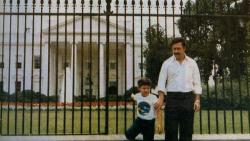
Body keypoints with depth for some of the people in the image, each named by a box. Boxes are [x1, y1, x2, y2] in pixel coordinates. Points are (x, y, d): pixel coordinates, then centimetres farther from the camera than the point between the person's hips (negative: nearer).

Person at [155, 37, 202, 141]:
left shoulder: (192, 63, 7)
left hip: (188, 98, 1)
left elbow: (197, 83, 7)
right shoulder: (167, 63, 3)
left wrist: (197, 100, -3)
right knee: (170, 129, 0)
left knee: (187, 130, 5)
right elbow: (161, 82, -2)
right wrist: (161, 99, -17)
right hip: (172, 98, -1)